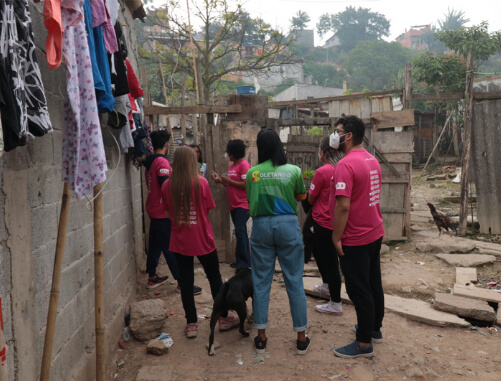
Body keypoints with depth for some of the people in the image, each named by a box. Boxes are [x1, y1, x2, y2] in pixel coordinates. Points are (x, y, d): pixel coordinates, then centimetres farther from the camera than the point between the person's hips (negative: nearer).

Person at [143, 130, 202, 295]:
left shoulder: (150, 162, 11)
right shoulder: (162, 162, -17)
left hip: (153, 210, 9)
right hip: (162, 212, -9)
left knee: (154, 244, 16)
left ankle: (152, 278, 25)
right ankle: (181, 282, -1)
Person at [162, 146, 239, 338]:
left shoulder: (167, 186, -5)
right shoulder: (201, 182, -12)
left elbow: (169, 212, 5)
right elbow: (208, 209, -4)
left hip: (180, 241, 2)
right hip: (203, 240, -2)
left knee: (186, 281, 10)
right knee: (215, 278, 13)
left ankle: (191, 324, 15)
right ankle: (223, 318, 25)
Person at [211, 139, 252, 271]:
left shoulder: (244, 165, -12)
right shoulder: (232, 166, 15)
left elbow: (246, 185, -21)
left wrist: (229, 180, -14)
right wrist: (220, 180, 6)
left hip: (242, 205, -9)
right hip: (233, 205, 9)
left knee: (240, 231, -13)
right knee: (239, 232, 12)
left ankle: (244, 262, -9)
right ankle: (240, 260, 19)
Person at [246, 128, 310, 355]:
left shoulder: (252, 173, -2)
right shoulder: (294, 171, -3)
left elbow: (250, 202, 8)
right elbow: (301, 196, 11)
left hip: (261, 226, 1)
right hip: (288, 225, -1)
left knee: (261, 282, 10)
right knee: (294, 281, 7)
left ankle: (261, 337, 17)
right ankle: (301, 338, 14)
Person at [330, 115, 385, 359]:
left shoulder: (346, 164, -21)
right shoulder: (372, 160, 8)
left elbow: (343, 206, -26)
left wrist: (336, 237, -18)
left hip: (355, 239, -9)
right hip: (375, 233, 9)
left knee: (359, 290, 1)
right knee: (374, 284, 20)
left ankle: (364, 343, 11)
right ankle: (375, 328, 35)